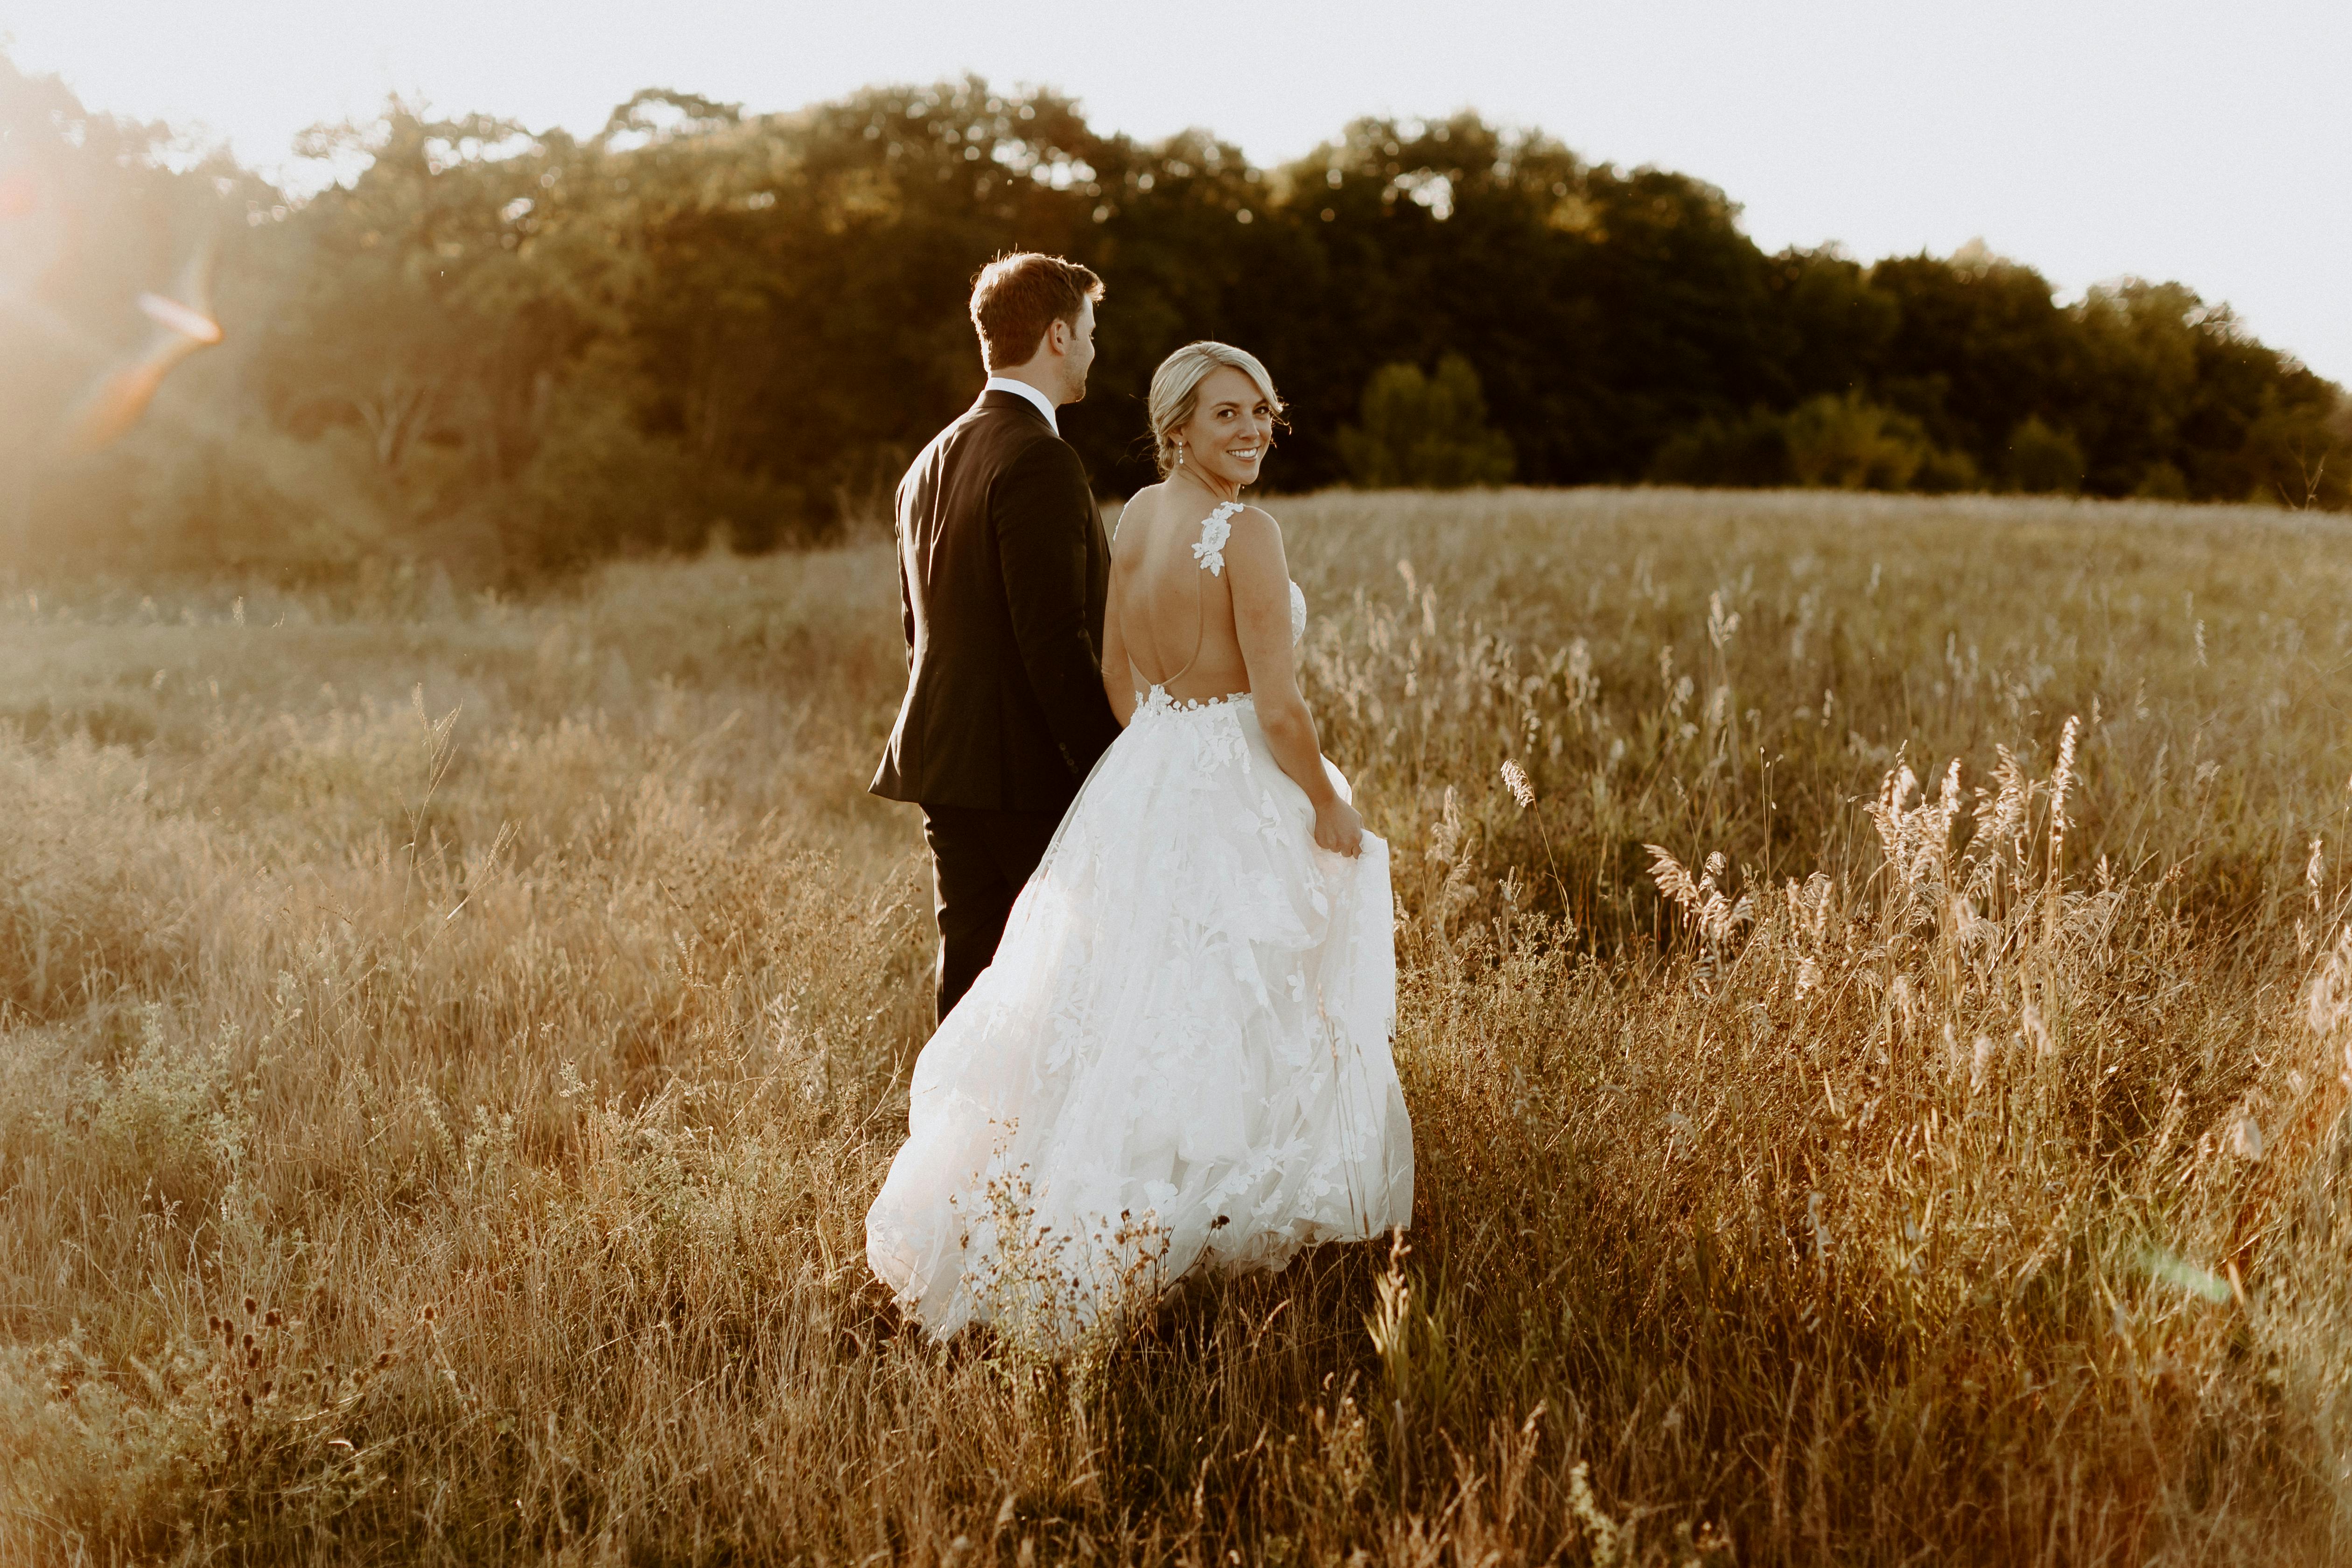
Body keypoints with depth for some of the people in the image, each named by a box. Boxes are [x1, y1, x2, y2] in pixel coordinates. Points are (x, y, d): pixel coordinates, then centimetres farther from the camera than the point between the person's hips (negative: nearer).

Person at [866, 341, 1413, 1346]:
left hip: (1141, 781, 8)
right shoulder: (1247, 535, -19)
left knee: (1134, 1014, 17)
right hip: (1234, 805, -8)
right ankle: (1217, 1230, 16)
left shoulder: (1136, 516, 5)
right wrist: (1332, 809, -6)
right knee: (1233, 1026, 6)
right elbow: (1279, 709, -20)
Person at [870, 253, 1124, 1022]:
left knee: (972, 982, 11)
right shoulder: (1041, 461, -14)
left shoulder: (930, 463, 14)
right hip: (1031, 769, -8)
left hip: (944, 766, 9)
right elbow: (1056, 640, -20)